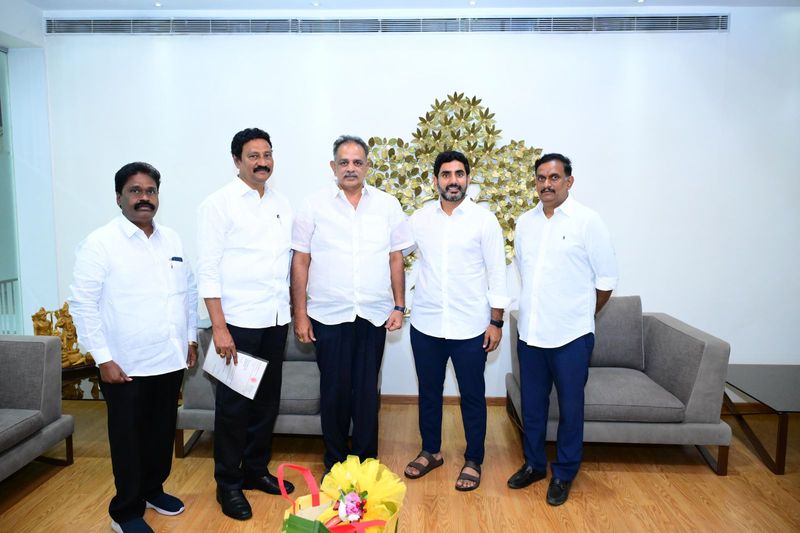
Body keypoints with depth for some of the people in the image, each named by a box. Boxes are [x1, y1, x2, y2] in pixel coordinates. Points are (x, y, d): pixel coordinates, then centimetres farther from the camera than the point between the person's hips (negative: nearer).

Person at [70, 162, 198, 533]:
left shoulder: (172, 240, 7)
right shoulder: (99, 243, -9)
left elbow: (189, 291, 13)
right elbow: (83, 304, -11)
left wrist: (190, 338, 11)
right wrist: (104, 359, -14)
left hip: (170, 360, 5)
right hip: (126, 365, -5)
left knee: (163, 432, 17)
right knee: (128, 439, 8)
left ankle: (152, 489, 39)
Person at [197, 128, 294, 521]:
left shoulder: (281, 204, 11)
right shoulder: (218, 204, -6)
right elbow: (208, 270, -10)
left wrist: (291, 311, 8)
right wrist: (218, 327, -16)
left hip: (276, 320, 6)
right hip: (238, 322, -5)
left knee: (267, 400, 15)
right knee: (234, 405, 6)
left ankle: (256, 470, 33)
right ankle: (228, 485, 23)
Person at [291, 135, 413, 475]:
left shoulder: (388, 205, 5)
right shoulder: (315, 206, 1)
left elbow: (396, 258, 8)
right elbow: (300, 261, 1)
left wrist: (399, 306, 3)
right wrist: (300, 314, -3)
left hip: (374, 315, 1)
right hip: (329, 315, -1)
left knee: (367, 391, 10)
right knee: (334, 391, 9)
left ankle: (366, 460, 27)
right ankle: (334, 463, 27)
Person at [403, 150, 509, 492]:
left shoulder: (484, 220, -5)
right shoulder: (420, 219, 3)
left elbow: (497, 274, -4)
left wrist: (496, 322, -6)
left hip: (470, 326, -3)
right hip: (426, 323, 3)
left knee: (472, 396, 10)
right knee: (429, 391, 16)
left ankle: (473, 461, 27)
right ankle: (431, 451, 35)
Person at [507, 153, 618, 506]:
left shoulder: (587, 221, -8)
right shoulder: (525, 222, 6)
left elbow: (606, 279, -4)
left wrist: (582, 316, 5)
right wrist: (539, 309, 13)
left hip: (571, 335, -4)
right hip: (530, 331, 5)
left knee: (570, 406, 9)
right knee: (532, 403, 16)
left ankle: (564, 474, 27)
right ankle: (534, 464, 34)